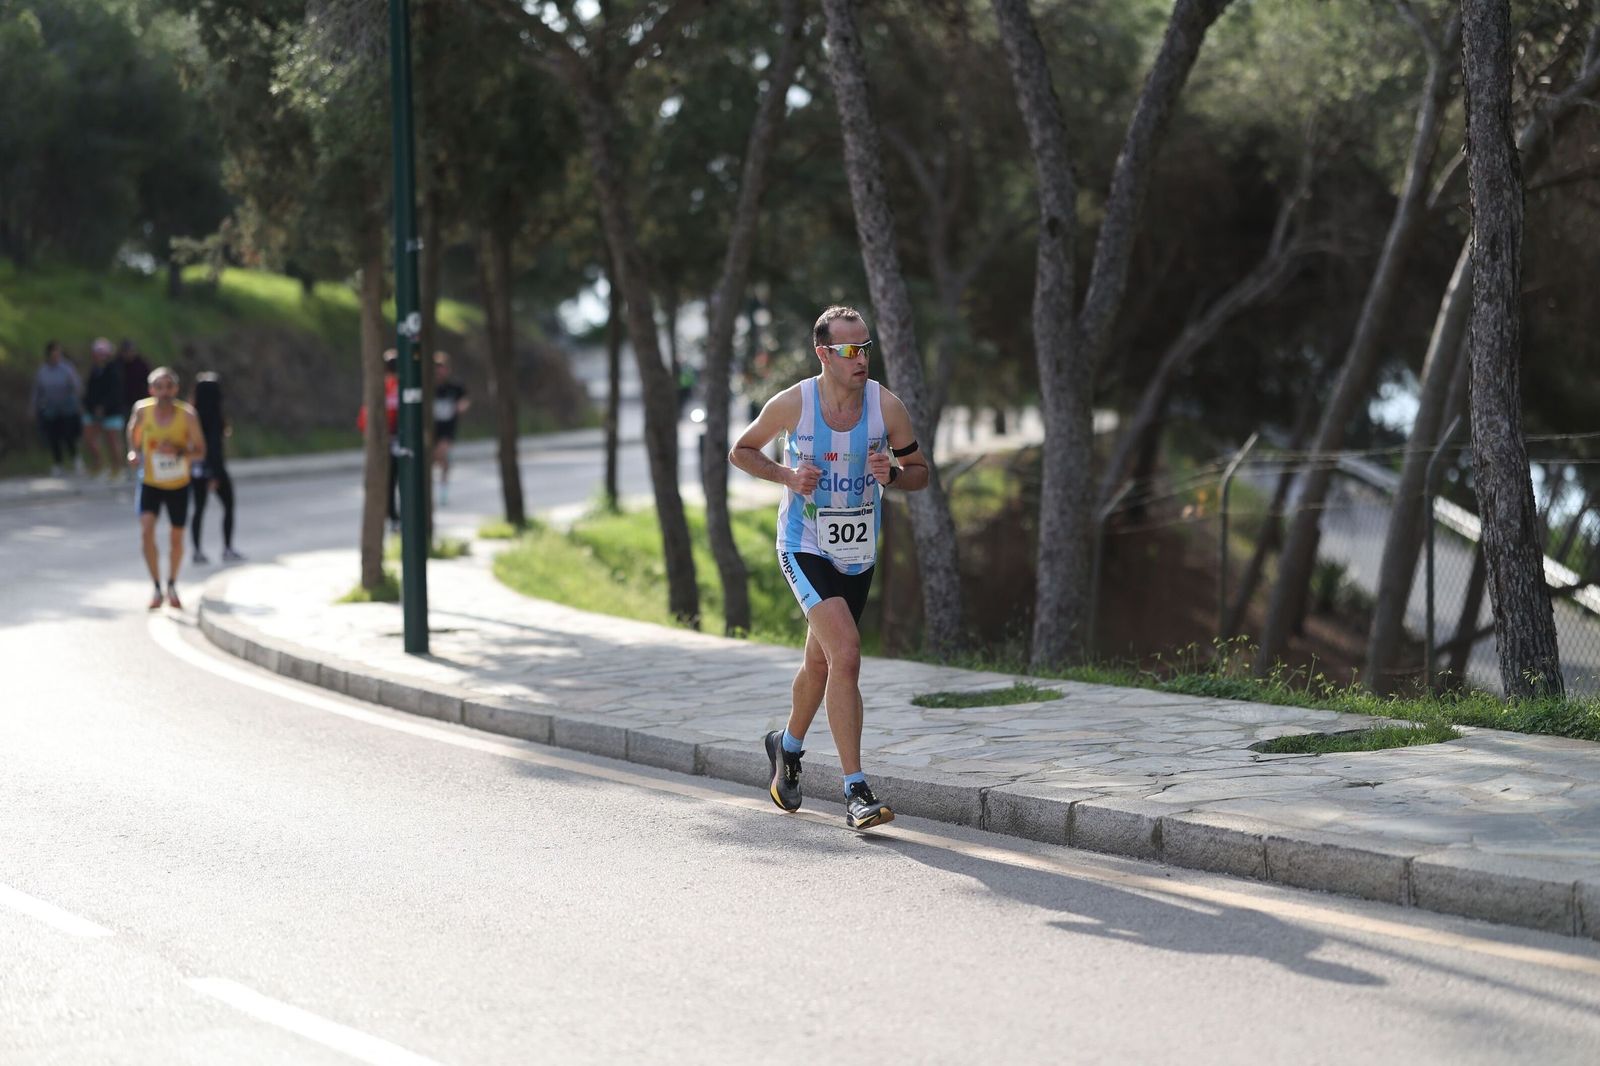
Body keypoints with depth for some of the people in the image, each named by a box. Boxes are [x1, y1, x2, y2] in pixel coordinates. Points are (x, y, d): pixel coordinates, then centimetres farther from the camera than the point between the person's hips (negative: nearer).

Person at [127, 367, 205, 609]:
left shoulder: (187, 415, -18)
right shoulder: (142, 410, -13)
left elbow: (200, 451, -12)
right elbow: (133, 432, 10)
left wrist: (179, 452, -30)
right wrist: (134, 452, -7)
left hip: (178, 484, 0)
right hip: (150, 482, 0)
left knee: (177, 538, 10)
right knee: (146, 531, -19)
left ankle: (172, 585, 35)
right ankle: (157, 588, -7)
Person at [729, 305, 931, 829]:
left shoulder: (887, 406, -9)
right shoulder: (791, 404, -14)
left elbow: (920, 471, 3)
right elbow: (741, 451, 3)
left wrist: (892, 474, -19)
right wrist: (787, 474, -15)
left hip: (858, 554, 4)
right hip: (804, 548, -4)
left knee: (820, 663, 20)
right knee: (845, 651, -23)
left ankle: (787, 745, 51)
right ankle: (856, 793, -21)